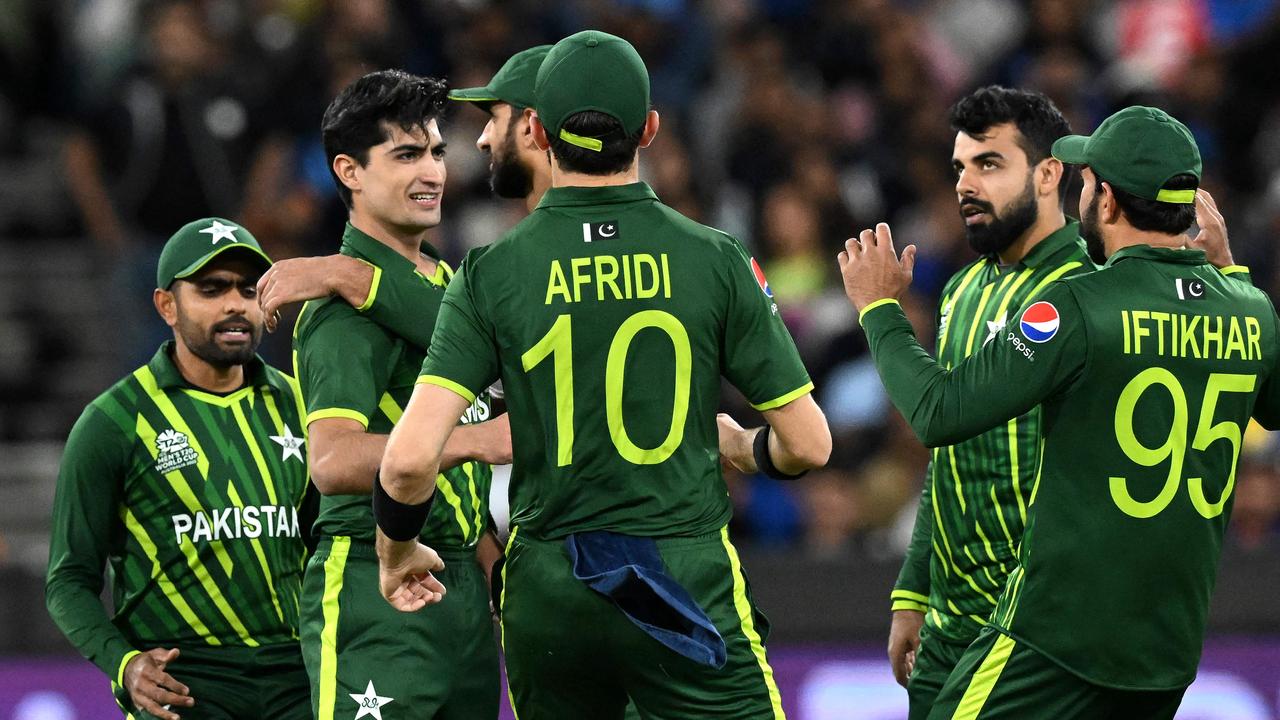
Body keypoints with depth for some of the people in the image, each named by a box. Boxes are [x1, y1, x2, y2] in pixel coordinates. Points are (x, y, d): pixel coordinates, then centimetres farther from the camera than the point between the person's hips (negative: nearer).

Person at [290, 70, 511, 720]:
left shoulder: (445, 282, 18)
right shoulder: (348, 303, -12)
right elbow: (332, 461, -27)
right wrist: (469, 440, -36)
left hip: (461, 586, 9)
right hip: (373, 587, -9)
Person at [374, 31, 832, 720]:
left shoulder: (492, 273, -3)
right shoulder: (715, 260, -4)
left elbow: (410, 457, -11)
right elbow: (808, 445, -1)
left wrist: (397, 550, 9)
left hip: (547, 589, 2)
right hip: (688, 578, -2)